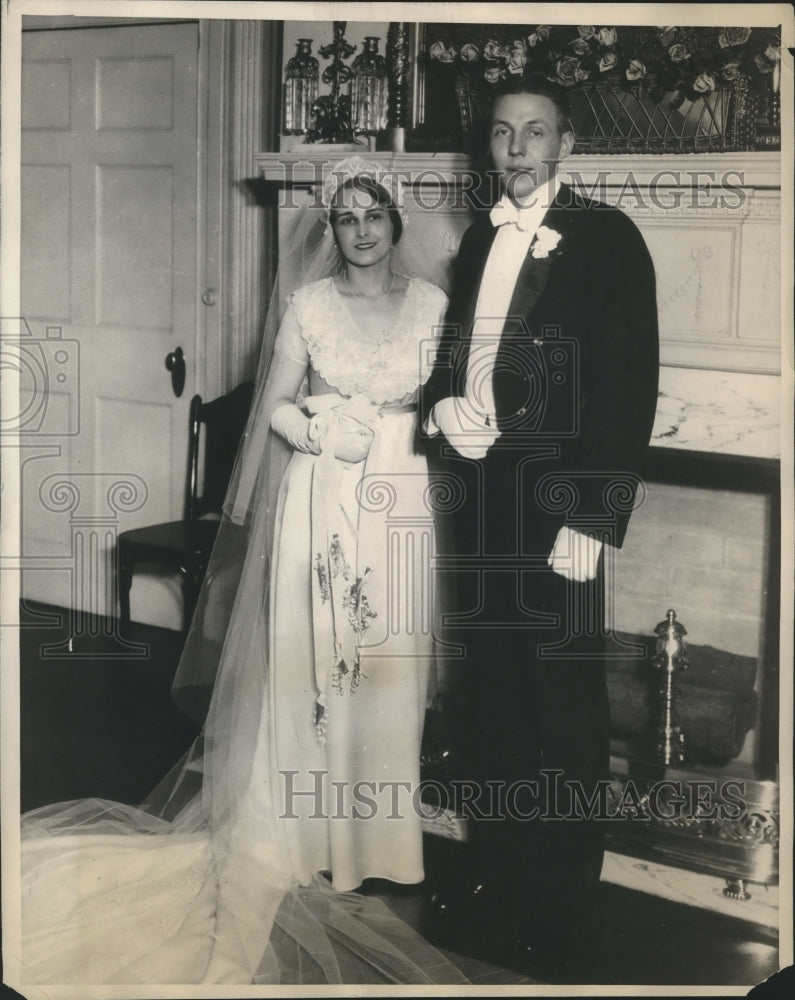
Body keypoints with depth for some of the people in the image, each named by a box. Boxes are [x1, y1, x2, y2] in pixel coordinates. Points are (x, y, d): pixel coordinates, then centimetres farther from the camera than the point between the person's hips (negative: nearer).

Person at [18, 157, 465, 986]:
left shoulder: (432, 304, 6)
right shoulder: (308, 306, 2)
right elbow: (276, 406, 4)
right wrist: (324, 432, -13)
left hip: (403, 505, 2)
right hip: (323, 503, -1)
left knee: (390, 659, 4)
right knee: (313, 658, 0)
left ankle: (380, 820, 19)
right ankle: (315, 828, 13)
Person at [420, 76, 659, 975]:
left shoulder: (605, 239, -5)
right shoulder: (479, 240, 15)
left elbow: (629, 387, -11)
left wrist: (592, 521, -17)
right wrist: (440, 406, -3)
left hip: (555, 505, -6)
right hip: (475, 494, 6)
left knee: (565, 713, 2)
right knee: (484, 698, 14)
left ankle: (557, 911, 15)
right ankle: (494, 874, 29)